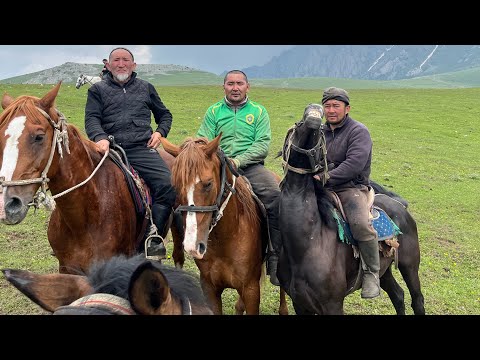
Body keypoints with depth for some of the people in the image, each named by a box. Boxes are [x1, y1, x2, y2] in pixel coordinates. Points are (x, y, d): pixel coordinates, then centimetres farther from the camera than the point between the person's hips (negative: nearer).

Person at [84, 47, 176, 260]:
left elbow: (164, 115, 32)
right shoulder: (98, 90, 17)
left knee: (167, 185, -21)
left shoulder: (146, 88, 23)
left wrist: (160, 132, 11)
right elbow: (92, 119, 3)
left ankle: (154, 240, -13)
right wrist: (100, 138, -19)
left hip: (143, 149, 1)